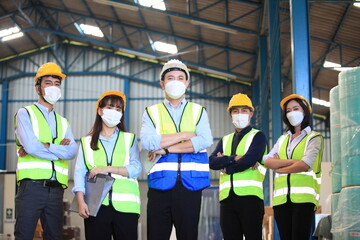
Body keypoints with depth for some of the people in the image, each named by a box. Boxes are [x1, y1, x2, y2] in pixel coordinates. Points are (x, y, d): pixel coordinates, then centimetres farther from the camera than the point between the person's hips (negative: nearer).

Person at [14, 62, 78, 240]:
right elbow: (31, 146, -12)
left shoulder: (63, 122, 20)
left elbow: (72, 152, -1)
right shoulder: (25, 114, 5)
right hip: (31, 186, -5)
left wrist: (42, 146, -11)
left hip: (56, 189, 5)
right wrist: (59, 149, -2)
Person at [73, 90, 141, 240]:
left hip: (125, 205, 0)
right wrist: (81, 202, -10)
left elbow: (136, 169, 1)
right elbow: (80, 173, 4)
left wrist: (108, 168, -10)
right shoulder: (87, 142, 14)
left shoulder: (129, 139, 14)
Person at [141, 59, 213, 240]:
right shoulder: (152, 112, 10)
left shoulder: (198, 111, 11)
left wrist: (165, 149, -11)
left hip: (190, 183, 0)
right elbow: (147, 142, -9)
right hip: (160, 182, 0)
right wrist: (187, 134, -7)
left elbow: (205, 141, -8)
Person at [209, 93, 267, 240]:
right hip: (227, 198, 5)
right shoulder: (225, 140, 22)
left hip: (250, 196, -5)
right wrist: (235, 158, -9)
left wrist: (225, 166, -1)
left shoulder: (258, 136, 7)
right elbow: (212, 162, 4)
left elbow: (249, 160, -11)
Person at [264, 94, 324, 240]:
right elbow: (267, 161, 5)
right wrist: (292, 161, -7)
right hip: (282, 198, 5)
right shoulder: (282, 140, 22)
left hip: (304, 196, -5)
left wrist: (280, 168, 3)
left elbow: (305, 165, -10)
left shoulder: (314, 138, 7)